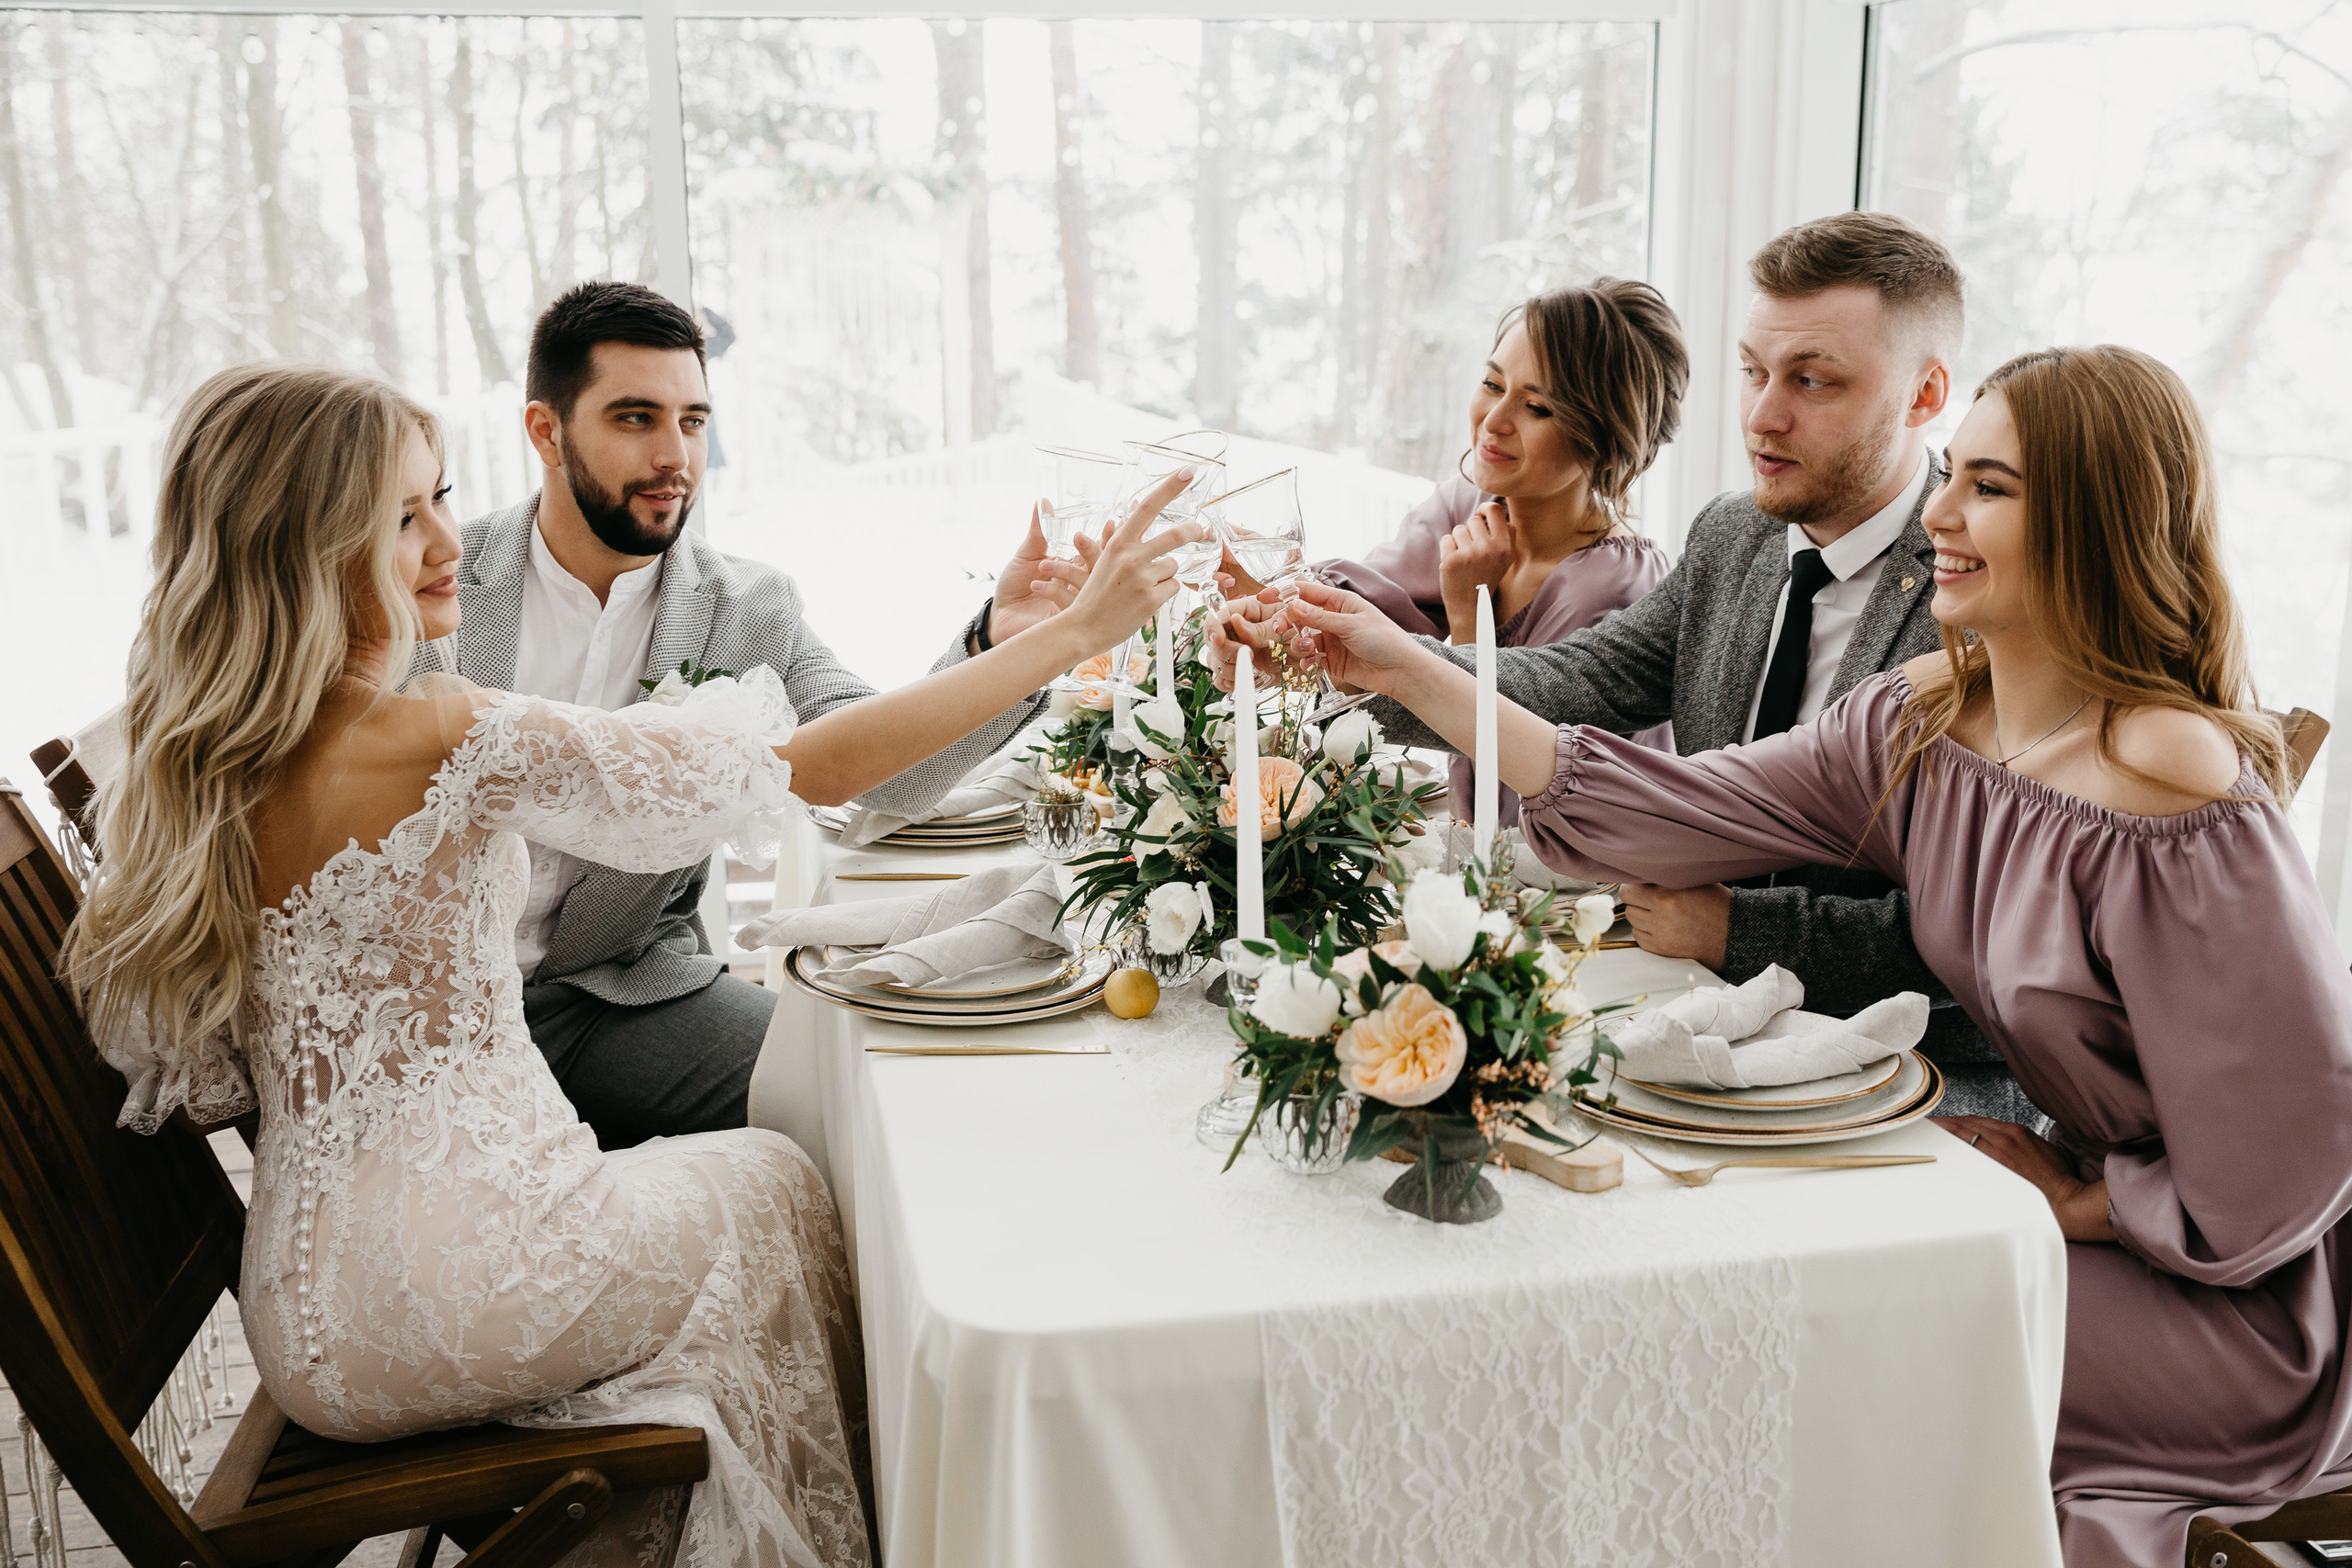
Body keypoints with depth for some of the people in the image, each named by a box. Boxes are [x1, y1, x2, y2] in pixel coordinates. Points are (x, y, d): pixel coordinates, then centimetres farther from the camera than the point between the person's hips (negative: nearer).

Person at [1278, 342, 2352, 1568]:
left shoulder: (2179, 793, -29)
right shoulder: (1924, 718, -6)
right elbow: (1665, 812, -10)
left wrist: (2078, 1201, -10)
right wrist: (1412, 673, -13)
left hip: (2236, 1300, -6)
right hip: (2085, 1182, 6)